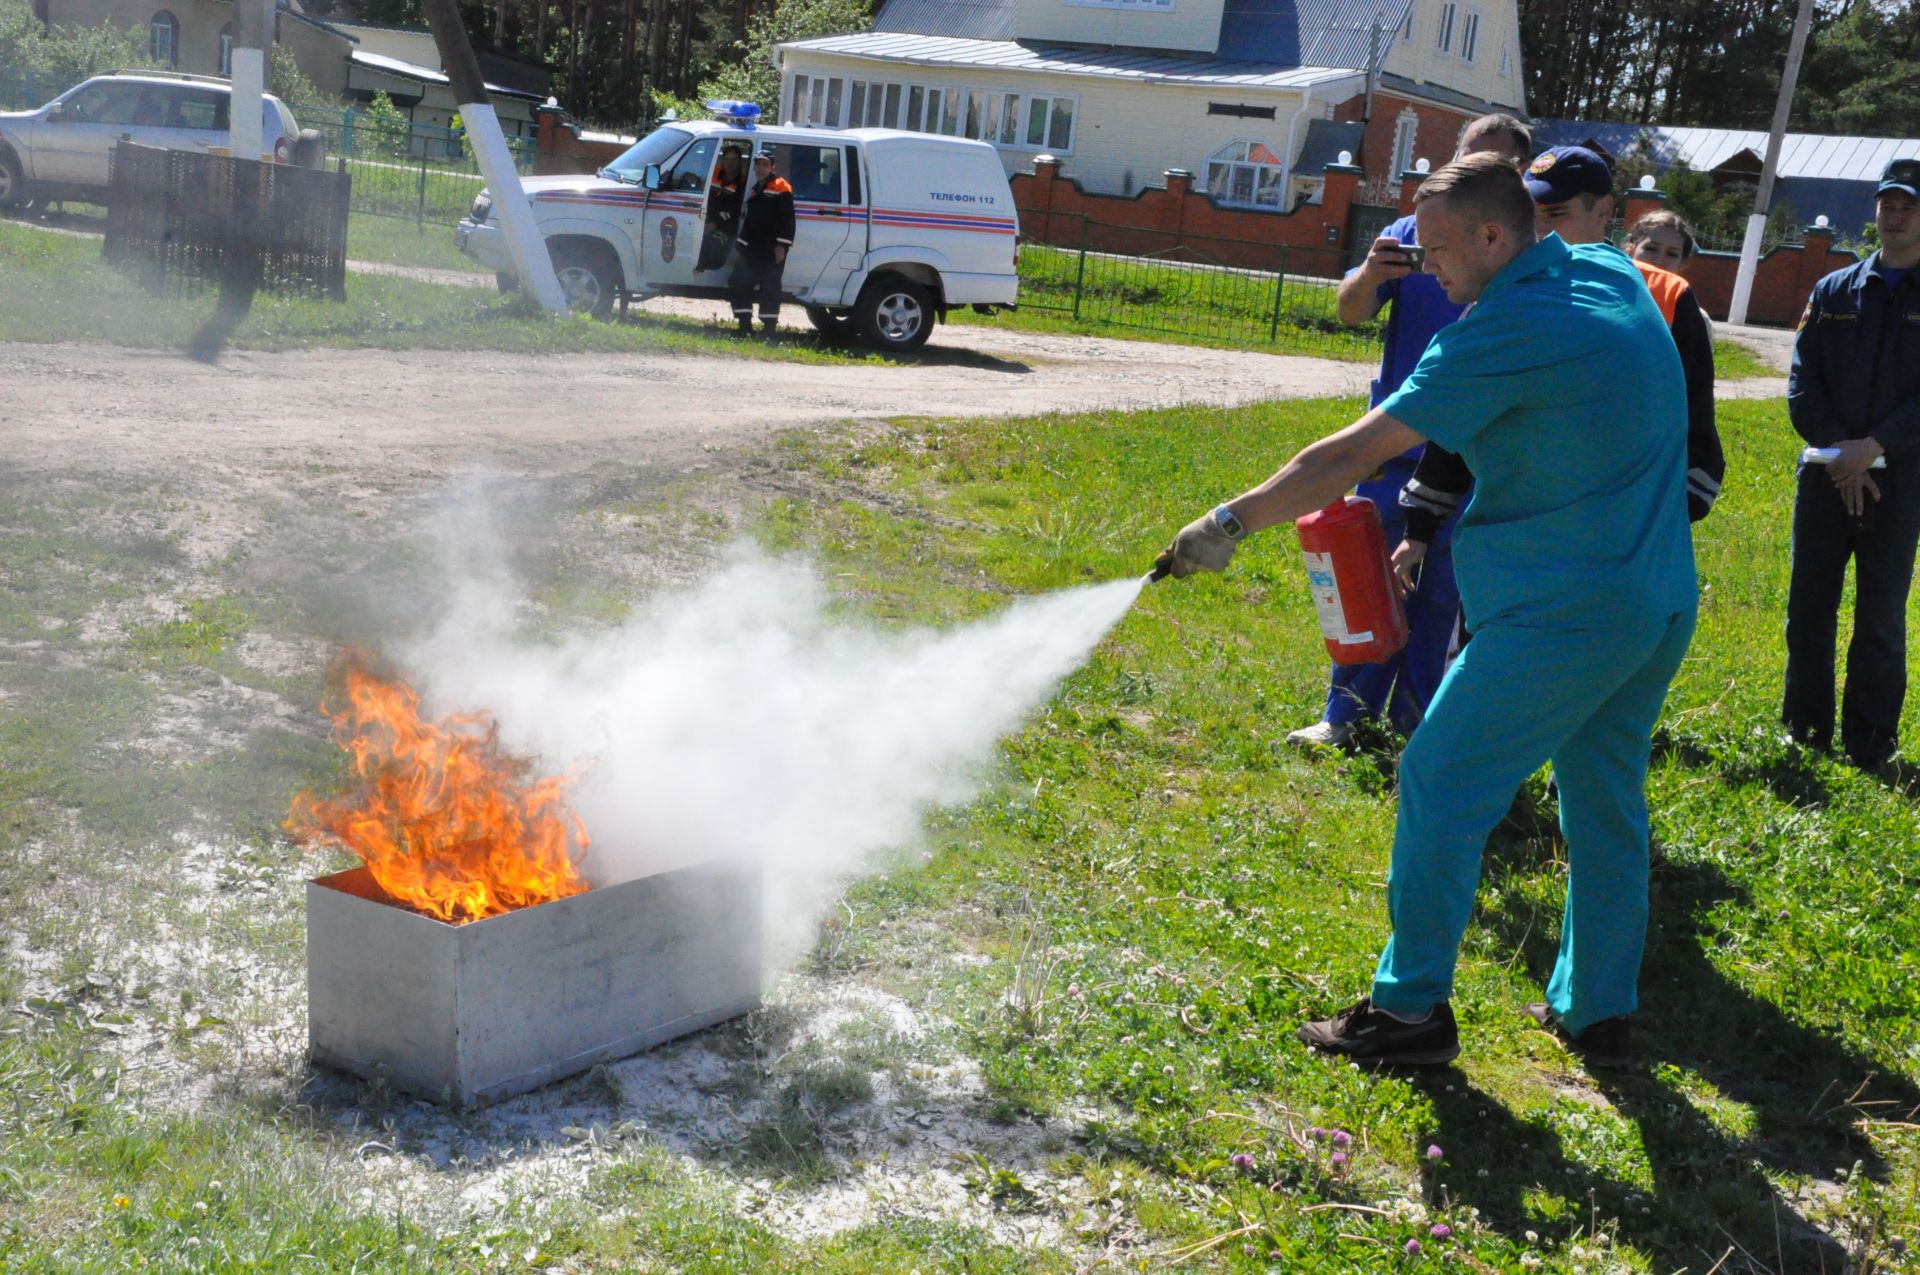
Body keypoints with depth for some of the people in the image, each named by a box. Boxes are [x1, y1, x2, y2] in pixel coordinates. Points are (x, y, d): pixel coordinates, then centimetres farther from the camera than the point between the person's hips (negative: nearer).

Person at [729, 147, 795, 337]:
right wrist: (739, 247, 25)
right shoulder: (754, 190, 21)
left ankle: (770, 331, -3)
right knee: (739, 285, 6)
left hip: (771, 251, -8)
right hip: (750, 250, 8)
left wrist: (782, 246, -17)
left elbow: (787, 220, -12)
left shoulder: (781, 188, -5)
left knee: (769, 290, -6)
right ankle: (745, 327, 12)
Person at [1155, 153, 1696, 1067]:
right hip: (1661, 608, 9)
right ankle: (1598, 1009, 27)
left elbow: (1351, 457, -18)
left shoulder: (1504, 334, -17)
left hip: (1560, 615, -9)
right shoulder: (1614, 277, 7)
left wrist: (1231, 522, -11)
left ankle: (1412, 1007, 7)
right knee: (1606, 801, 17)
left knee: (1442, 785, 1)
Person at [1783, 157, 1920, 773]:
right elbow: (1802, 382, 3)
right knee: (1808, 607, 6)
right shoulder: (1833, 291, 10)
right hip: (1826, 476, 3)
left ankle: (1870, 744, 13)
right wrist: (1836, 449, -10)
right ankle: (1804, 731, 18)